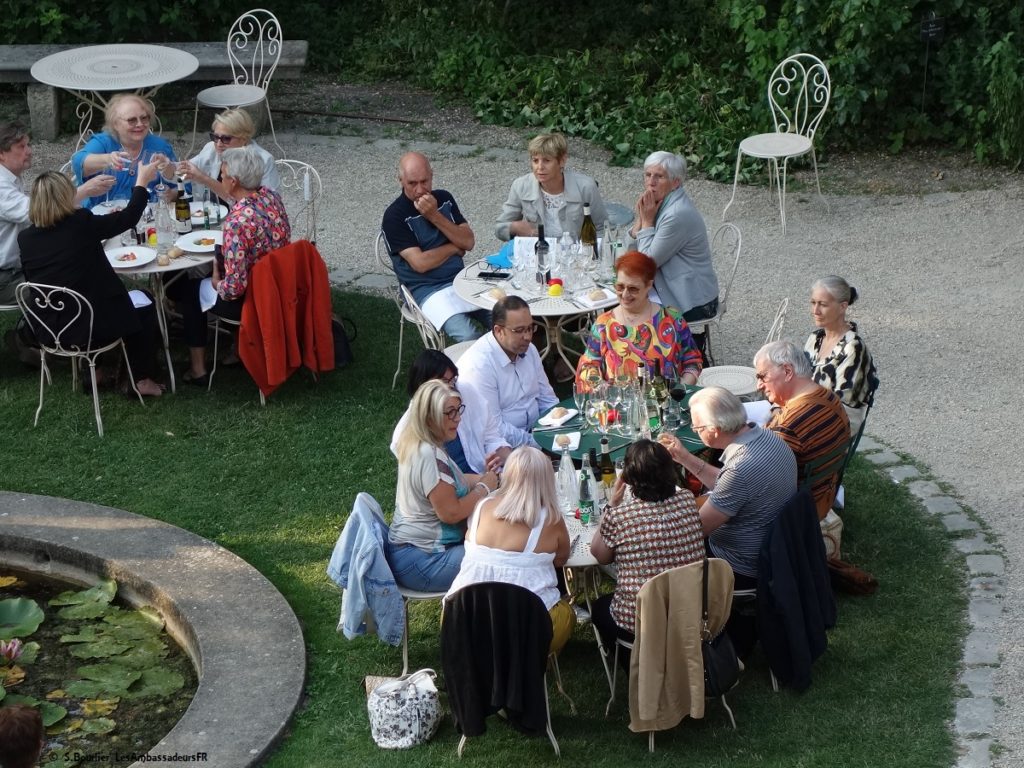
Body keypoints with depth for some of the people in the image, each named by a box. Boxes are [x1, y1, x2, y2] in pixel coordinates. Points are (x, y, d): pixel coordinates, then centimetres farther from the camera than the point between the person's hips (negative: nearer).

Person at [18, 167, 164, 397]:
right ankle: (142, 380, 27)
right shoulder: (81, 223, -18)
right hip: (88, 326, -5)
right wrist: (142, 181, 9)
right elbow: (128, 217, -6)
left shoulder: (25, 238, -6)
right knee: (145, 308, 22)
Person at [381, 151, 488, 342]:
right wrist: (455, 247, -1)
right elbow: (420, 263, -16)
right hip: (427, 290, -6)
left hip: (461, 280, 6)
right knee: (468, 337, -29)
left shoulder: (444, 198, 9)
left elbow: (469, 242, 1)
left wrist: (435, 216, -11)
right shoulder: (394, 216, -10)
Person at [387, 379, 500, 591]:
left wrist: (483, 478, 8)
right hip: (420, 562, -11)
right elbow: (450, 512, -23)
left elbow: (447, 481, 23)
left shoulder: (414, 445, 9)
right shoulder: (430, 457, -22)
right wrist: (484, 488, -9)